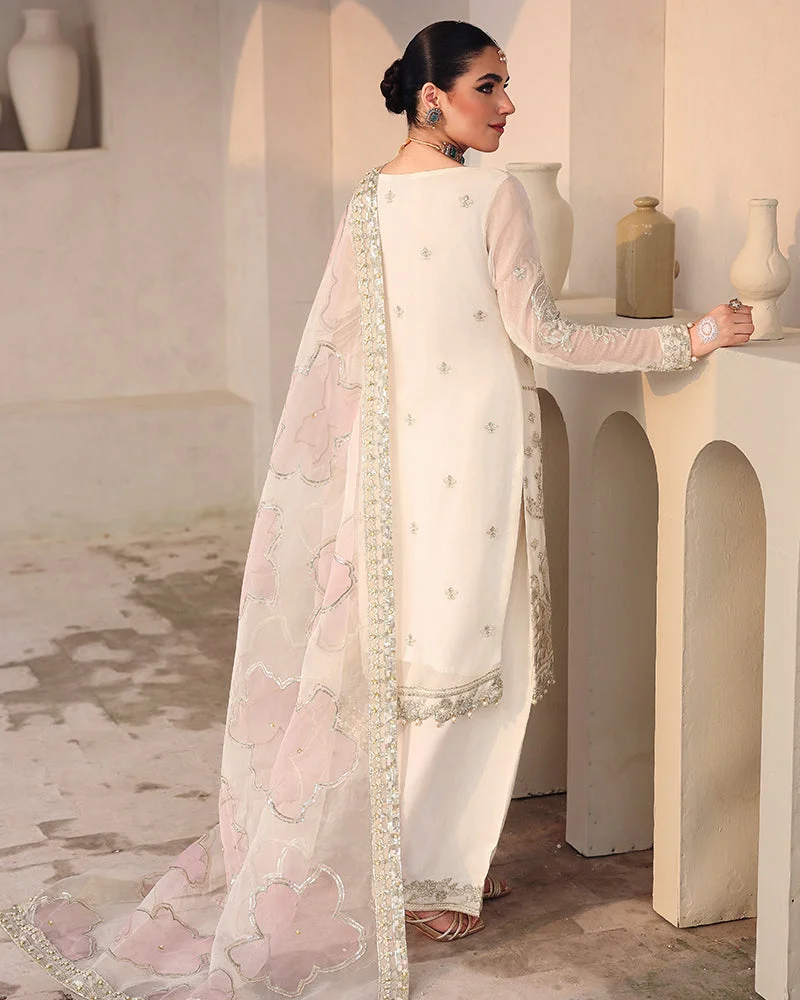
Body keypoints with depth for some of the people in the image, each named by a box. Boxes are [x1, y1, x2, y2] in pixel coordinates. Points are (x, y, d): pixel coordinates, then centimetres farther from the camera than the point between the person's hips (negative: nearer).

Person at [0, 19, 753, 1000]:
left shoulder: (368, 201, 6)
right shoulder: (492, 196, -13)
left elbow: (335, 353, 7)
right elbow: (545, 337, -13)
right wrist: (689, 339, -6)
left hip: (397, 448, 7)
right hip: (475, 450, -7)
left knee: (409, 656, 14)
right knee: (463, 657, 3)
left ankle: (444, 854, 26)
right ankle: (424, 877, 10)